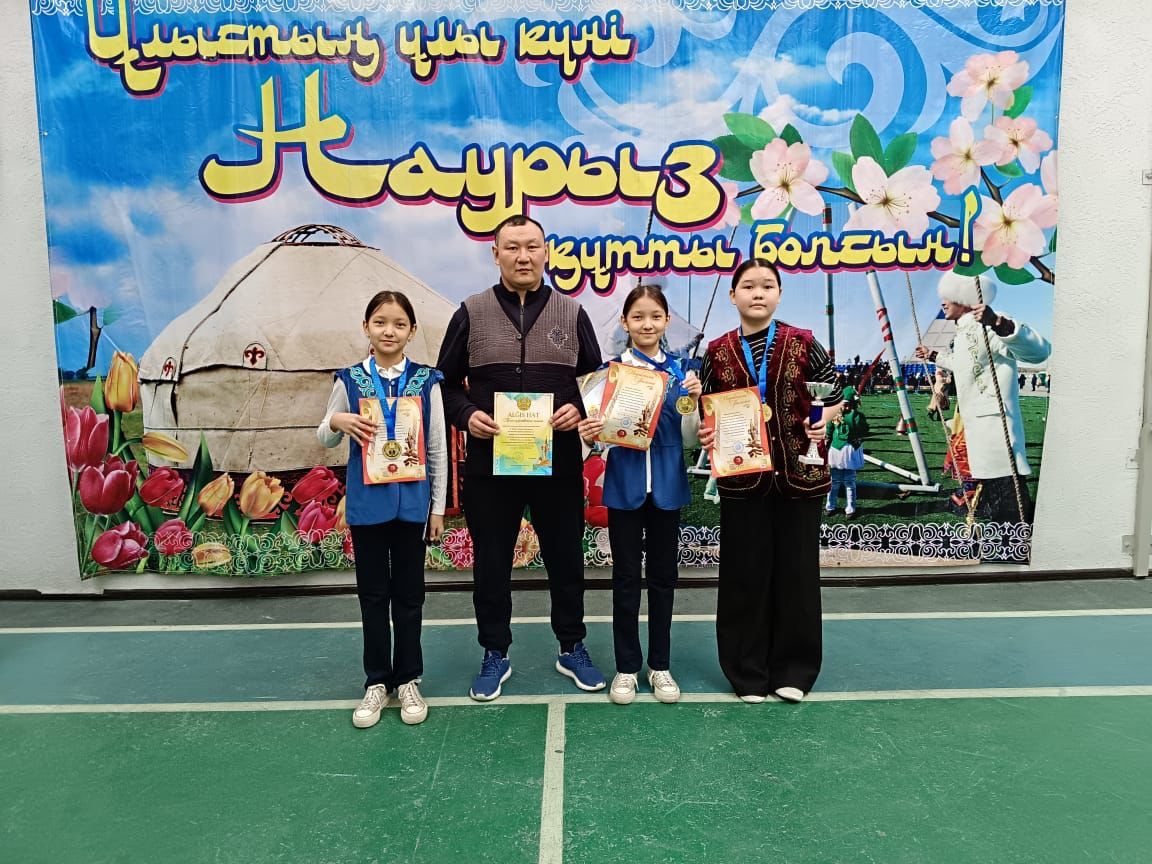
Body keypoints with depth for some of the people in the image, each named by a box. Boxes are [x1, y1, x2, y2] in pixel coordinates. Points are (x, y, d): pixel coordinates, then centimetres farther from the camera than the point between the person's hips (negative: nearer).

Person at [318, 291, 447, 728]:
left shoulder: (426, 381, -2)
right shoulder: (350, 379, 0)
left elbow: (438, 448, 2)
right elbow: (325, 440, 10)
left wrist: (438, 506, 2)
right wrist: (336, 421, -13)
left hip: (412, 501, 0)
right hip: (367, 501, 1)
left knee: (409, 594, 10)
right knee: (373, 594, 10)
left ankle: (407, 680, 25)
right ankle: (377, 681, 25)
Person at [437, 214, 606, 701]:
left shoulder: (572, 313, 5)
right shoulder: (471, 313, 3)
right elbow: (446, 382, 7)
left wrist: (580, 410, -10)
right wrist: (466, 415, -11)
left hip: (559, 463, 1)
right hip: (489, 464, 0)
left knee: (565, 559, 12)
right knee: (491, 563, 10)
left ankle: (572, 649, 31)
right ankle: (495, 655, 28)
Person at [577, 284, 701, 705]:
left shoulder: (680, 371, 2)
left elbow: (689, 438, 2)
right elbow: (600, 430, 0)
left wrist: (692, 400, -14)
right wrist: (588, 435, -22)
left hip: (667, 486, 2)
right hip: (625, 486, -1)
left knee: (663, 577, 11)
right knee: (626, 578, 7)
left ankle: (660, 665, 26)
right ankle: (626, 667, 21)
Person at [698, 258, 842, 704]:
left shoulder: (803, 343, 0)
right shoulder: (717, 352, 3)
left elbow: (834, 397, 6)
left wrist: (824, 418, -13)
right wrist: (705, 434, -9)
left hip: (799, 474, 0)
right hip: (741, 477, 1)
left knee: (797, 570, 8)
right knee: (744, 574, 6)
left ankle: (793, 669, 25)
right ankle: (748, 671, 22)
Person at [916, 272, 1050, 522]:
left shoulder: (986, 326, -15)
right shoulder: (964, 331, 18)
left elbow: (1039, 350, -29)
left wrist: (999, 323, -44)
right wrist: (933, 356, 50)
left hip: (993, 425, -11)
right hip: (975, 424, 11)